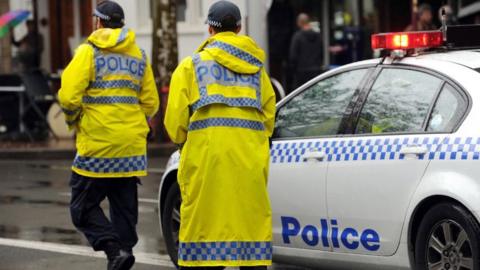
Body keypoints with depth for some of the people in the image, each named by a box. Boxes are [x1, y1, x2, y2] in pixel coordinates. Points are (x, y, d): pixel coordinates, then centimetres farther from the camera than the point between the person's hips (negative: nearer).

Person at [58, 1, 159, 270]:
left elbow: (69, 96, -13)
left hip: (97, 145, -5)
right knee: (125, 208, 12)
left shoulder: (89, 52, -5)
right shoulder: (139, 55, 12)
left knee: (84, 207, 2)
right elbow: (151, 103, 9)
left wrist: (74, 120, 6)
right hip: (132, 146, 5)